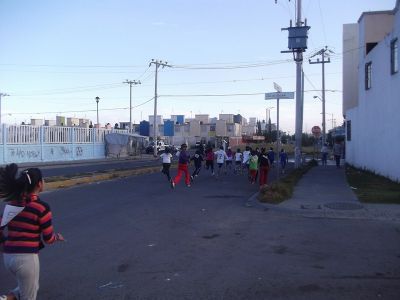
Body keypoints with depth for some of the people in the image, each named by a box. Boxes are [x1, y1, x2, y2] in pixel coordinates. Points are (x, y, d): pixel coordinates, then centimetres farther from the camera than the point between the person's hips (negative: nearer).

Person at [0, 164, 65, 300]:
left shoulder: (12, 203, 5)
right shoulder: (42, 208, -13)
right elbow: (48, 239, -7)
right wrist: (58, 236, 14)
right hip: (27, 258, -6)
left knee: (30, 287, 30)